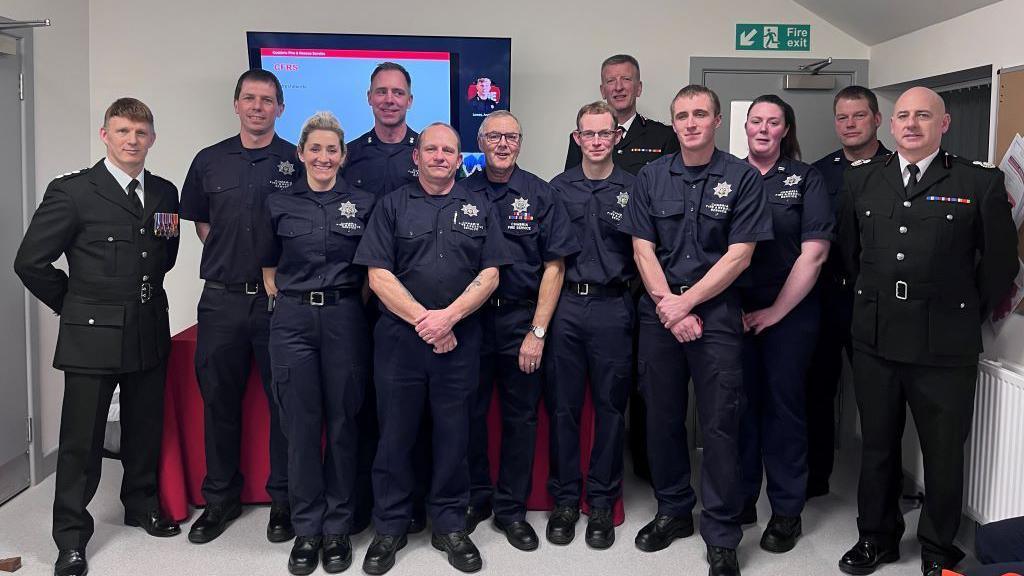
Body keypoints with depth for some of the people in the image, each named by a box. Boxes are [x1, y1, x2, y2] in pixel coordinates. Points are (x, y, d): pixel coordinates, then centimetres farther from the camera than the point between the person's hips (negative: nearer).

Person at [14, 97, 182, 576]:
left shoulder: (164, 193, 7)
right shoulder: (72, 191, -8)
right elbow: (31, 262, -6)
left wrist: (141, 298, 11)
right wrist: (78, 305, 0)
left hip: (150, 333, 4)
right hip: (92, 337, -4)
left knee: (145, 429, 16)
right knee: (81, 440, 4)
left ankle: (142, 503, 37)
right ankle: (71, 537, 17)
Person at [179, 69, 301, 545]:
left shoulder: (297, 162, 0)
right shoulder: (209, 161, 8)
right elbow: (199, 220, 18)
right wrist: (228, 256, 7)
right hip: (222, 299, 3)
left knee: (285, 401, 4)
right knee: (219, 400, 10)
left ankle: (284, 500, 18)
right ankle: (220, 499, 25)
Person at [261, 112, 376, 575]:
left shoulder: (364, 203, 3)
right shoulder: (279, 205, 6)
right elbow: (269, 270, 13)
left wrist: (351, 305, 2)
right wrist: (290, 301, 3)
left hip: (345, 320, 0)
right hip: (293, 321, 1)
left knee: (342, 423, 5)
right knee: (301, 424, 3)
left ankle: (338, 527, 18)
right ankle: (306, 529, 16)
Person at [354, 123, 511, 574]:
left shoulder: (480, 209, 10)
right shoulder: (392, 206, 6)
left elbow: (489, 275, 3)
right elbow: (378, 275, -3)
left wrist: (448, 316, -12)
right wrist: (422, 319, -12)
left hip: (459, 341, 1)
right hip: (399, 338, -1)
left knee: (454, 435, 7)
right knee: (395, 434, 6)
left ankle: (450, 526, 21)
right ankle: (390, 527, 20)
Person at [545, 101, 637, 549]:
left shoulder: (632, 189, 4)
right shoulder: (559, 188, 8)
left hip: (612, 306, -1)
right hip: (565, 305, 1)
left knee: (610, 406, 6)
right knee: (562, 405, 5)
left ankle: (602, 502, 19)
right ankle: (564, 499, 19)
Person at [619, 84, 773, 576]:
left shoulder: (742, 178, -3)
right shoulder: (651, 177, 6)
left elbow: (739, 255, -8)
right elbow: (643, 249, 2)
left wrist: (685, 303, -11)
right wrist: (668, 306, -9)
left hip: (716, 313, -3)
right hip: (659, 311, 3)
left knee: (720, 424, 0)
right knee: (662, 418, 11)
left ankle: (721, 536, 11)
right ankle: (673, 511, 29)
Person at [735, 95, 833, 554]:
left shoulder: (805, 180, 1)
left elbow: (813, 254, -5)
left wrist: (775, 311, -8)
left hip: (790, 312, -2)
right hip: (733, 310, 2)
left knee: (784, 404, 4)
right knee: (739, 403, 8)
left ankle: (787, 510, 17)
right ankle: (740, 500, 23)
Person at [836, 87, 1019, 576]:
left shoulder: (981, 182, -3)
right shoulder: (861, 179, 7)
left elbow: (1000, 261, 2)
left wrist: (968, 315, 5)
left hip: (945, 347, -2)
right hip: (874, 339, 3)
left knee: (944, 453, 9)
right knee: (877, 446, 15)